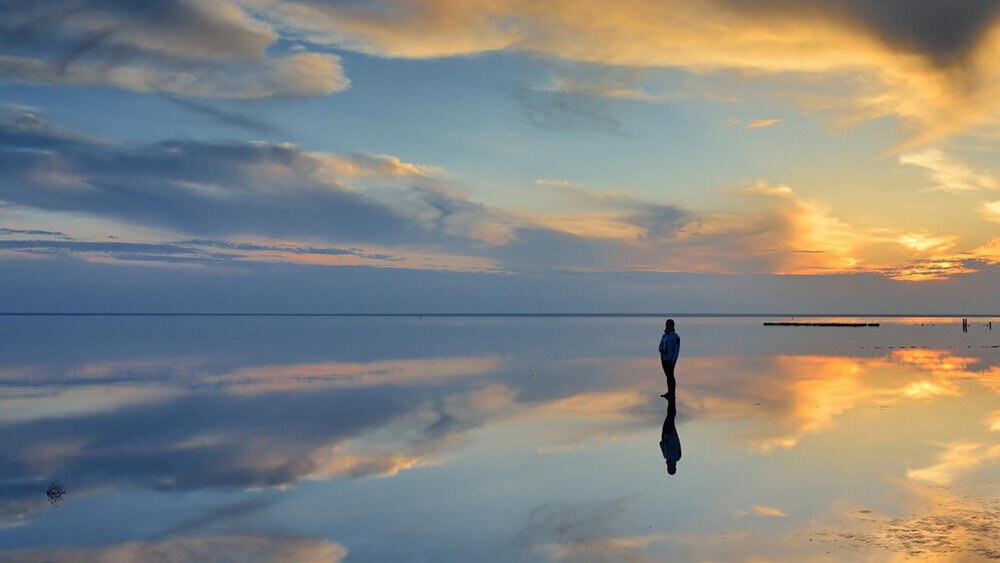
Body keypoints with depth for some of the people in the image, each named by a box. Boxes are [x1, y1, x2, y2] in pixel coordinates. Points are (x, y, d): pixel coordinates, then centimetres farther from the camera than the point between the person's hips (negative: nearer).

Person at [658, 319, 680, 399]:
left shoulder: (675, 336, -12)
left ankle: (672, 394, 0)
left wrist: (674, 360, -20)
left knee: (670, 376, -5)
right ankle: (669, 392, 22)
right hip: (664, 359, 7)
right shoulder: (664, 336, 11)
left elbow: (677, 349, -14)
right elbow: (660, 346, 13)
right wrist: (661, 350, -11)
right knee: (668, 376, 14)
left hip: (670, 359, -7)